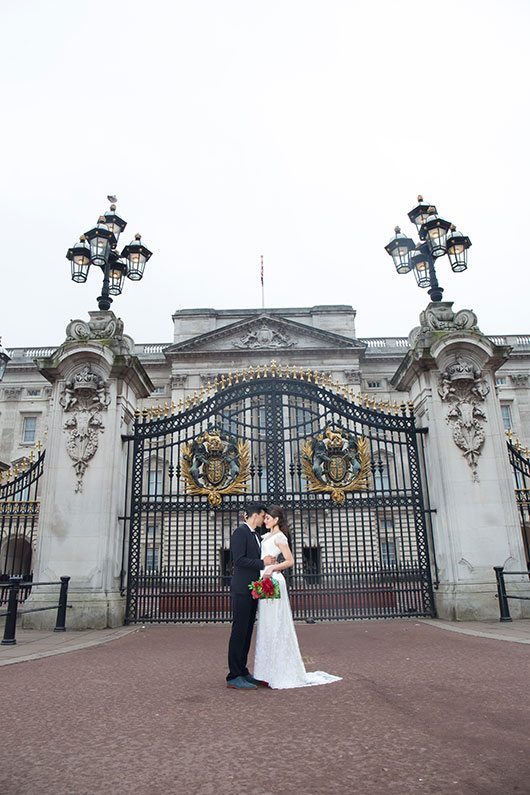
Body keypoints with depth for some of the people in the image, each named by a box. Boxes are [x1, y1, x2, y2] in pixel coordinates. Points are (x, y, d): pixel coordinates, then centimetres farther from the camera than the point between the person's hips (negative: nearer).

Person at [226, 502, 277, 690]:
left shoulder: (255, 535, 18)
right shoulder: (240, 532, -11)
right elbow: (239, 559, -20)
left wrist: (268, 562, 6)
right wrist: (262, 563, -16)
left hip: (252, 590, 9)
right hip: (242, 589, -9)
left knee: (247, 632, 12)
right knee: (239, 631, -5)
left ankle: (242, 672, 19)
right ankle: (234, 677, 0)